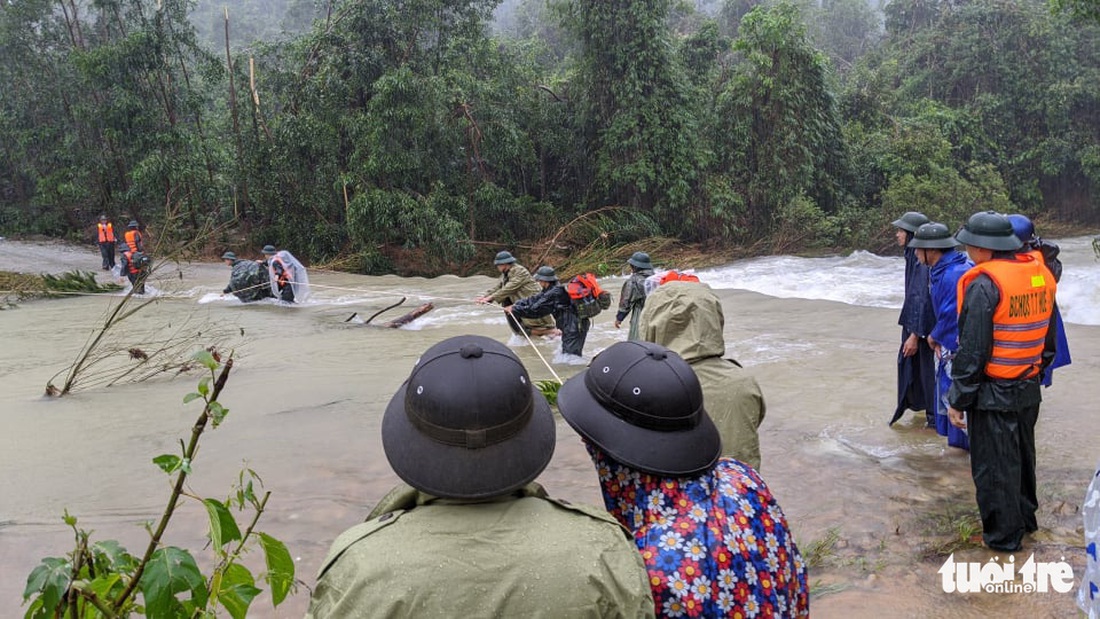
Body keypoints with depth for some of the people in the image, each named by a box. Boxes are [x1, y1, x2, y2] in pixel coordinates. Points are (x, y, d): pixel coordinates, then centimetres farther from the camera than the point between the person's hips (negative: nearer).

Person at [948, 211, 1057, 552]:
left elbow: (972, 351, -20)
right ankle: (1025, 518, 38)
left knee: (994, 465, 6)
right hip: (1029, 389, 8)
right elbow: (1048, 339, 13)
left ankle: (1003, 534, 17)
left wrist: (958, 399, -12)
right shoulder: (1041, 274, 2)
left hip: (993, 394, -8)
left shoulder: (984, 284, -21)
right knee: (1022, 457, 23)